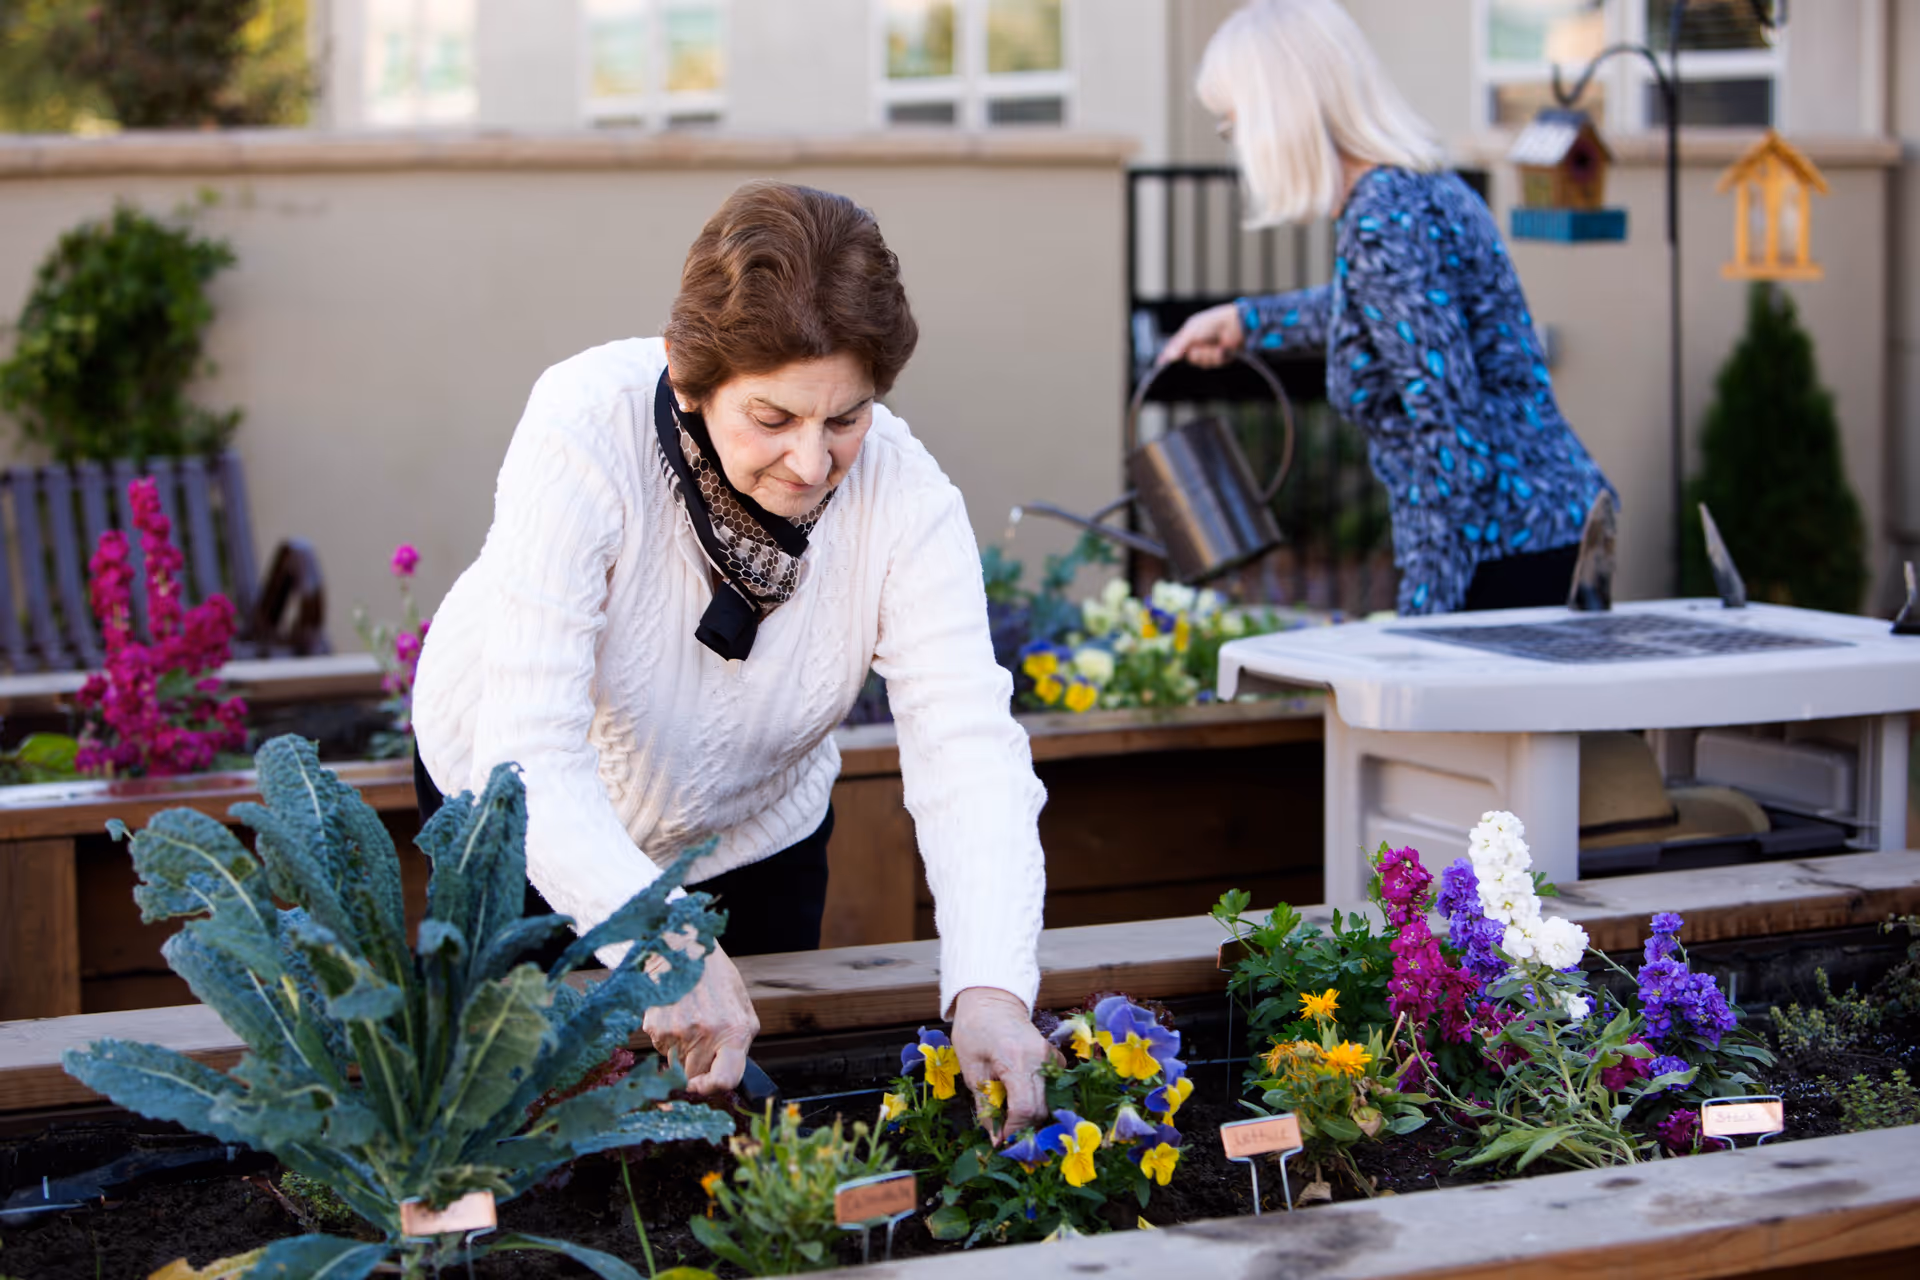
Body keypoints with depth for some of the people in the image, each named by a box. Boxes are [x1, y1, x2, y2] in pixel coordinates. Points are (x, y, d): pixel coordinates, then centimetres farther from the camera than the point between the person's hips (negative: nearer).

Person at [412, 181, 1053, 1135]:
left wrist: (989, 986, -53)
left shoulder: (905, 499, -30)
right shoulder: (586, 430, -38)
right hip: (517, 802, -2)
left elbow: (968, 748, -36)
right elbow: (530, 753, -43)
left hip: (753, 826, 2)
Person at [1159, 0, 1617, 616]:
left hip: (1506, 563, -10)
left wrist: (1425, 617, -22)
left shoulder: (1384, 223, -18)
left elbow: (1451, 434, -23)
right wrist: (1248, 321, 45)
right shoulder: (1425, 188, 12)